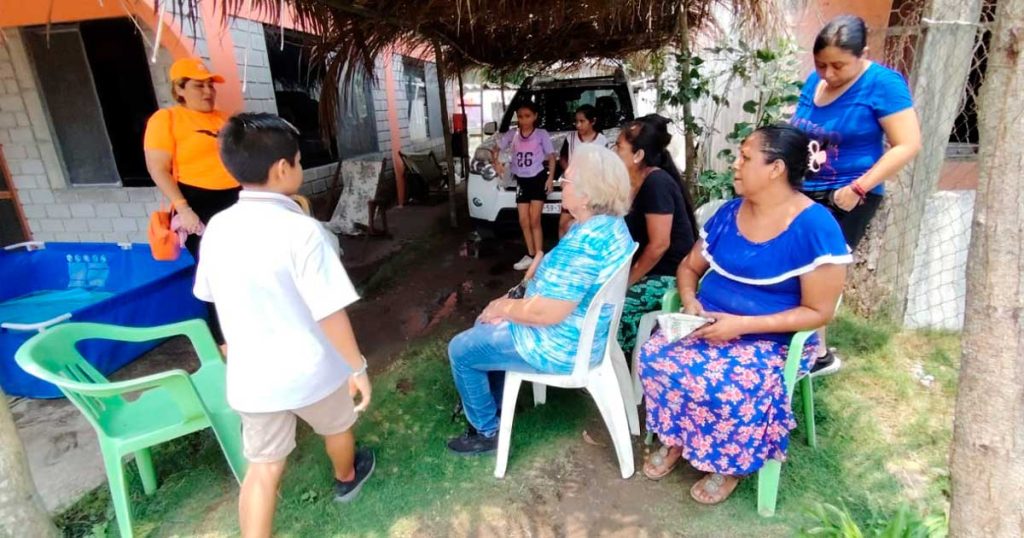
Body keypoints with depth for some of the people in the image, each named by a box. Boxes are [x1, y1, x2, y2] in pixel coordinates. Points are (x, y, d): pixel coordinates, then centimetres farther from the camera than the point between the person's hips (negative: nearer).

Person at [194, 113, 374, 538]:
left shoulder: (217, 228, -3)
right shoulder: (301, 230, -23)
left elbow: (212, 296, 10)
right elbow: (330, 312, -23)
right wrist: (358, 367, -13)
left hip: (250, 374, 4)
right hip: (309, 370, -3)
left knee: (263, 468, 16)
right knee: (337, 426, 27)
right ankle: (347, 478, 54)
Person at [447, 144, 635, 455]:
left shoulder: (585, 242, -32)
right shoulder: (611, 223, 0)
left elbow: (547, 312, -32)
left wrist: (504, 307, -13)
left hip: (560, 347, -10)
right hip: (584, 332, 10)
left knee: (461, 350, 5)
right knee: (485, 324, 25)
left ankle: (486, 432, 22)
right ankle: (491, 402, 38)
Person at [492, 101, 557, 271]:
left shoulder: (542, 134, -4)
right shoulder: (512, 134, 4)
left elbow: (551, 157, -1)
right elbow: (495, 149, 13)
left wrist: (550, 178, -10)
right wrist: (496, 162, -7)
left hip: (538, 179, -4)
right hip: (522, 181, 4)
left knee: (534, 220, -7)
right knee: (524, 221, 5)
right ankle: (530, 255, 17)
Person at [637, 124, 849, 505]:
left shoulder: (815, 227, -15)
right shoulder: (729, 212, 3)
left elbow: (818, 312, -14)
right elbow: (690, 266, 13)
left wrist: (743, 324, -24)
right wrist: (690, 301, -9)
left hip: (771, 340, -5)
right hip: (708, 324, 5)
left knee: (726, 387, -31)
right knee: (655, 358, -20)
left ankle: (729, 463, 3)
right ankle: (675, 440, 7)